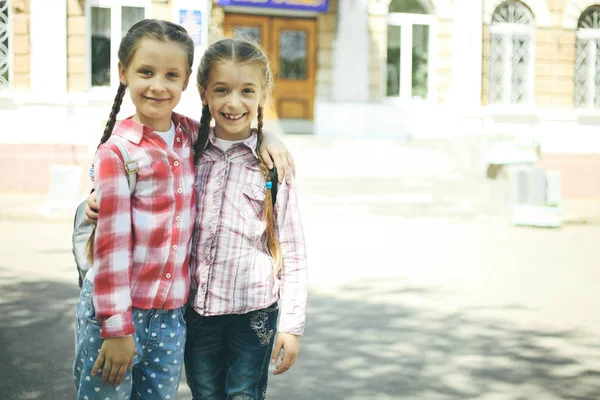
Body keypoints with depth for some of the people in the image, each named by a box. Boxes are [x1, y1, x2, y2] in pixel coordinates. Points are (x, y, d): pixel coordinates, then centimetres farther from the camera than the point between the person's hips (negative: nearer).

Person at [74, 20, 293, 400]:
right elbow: (110, 244, -13)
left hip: (172, 315, 5)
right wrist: (117, 327, -13)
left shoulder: (193, 135, 3)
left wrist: (271, 141, 2)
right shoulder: (116, 152, -12)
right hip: (116, 309, -5)